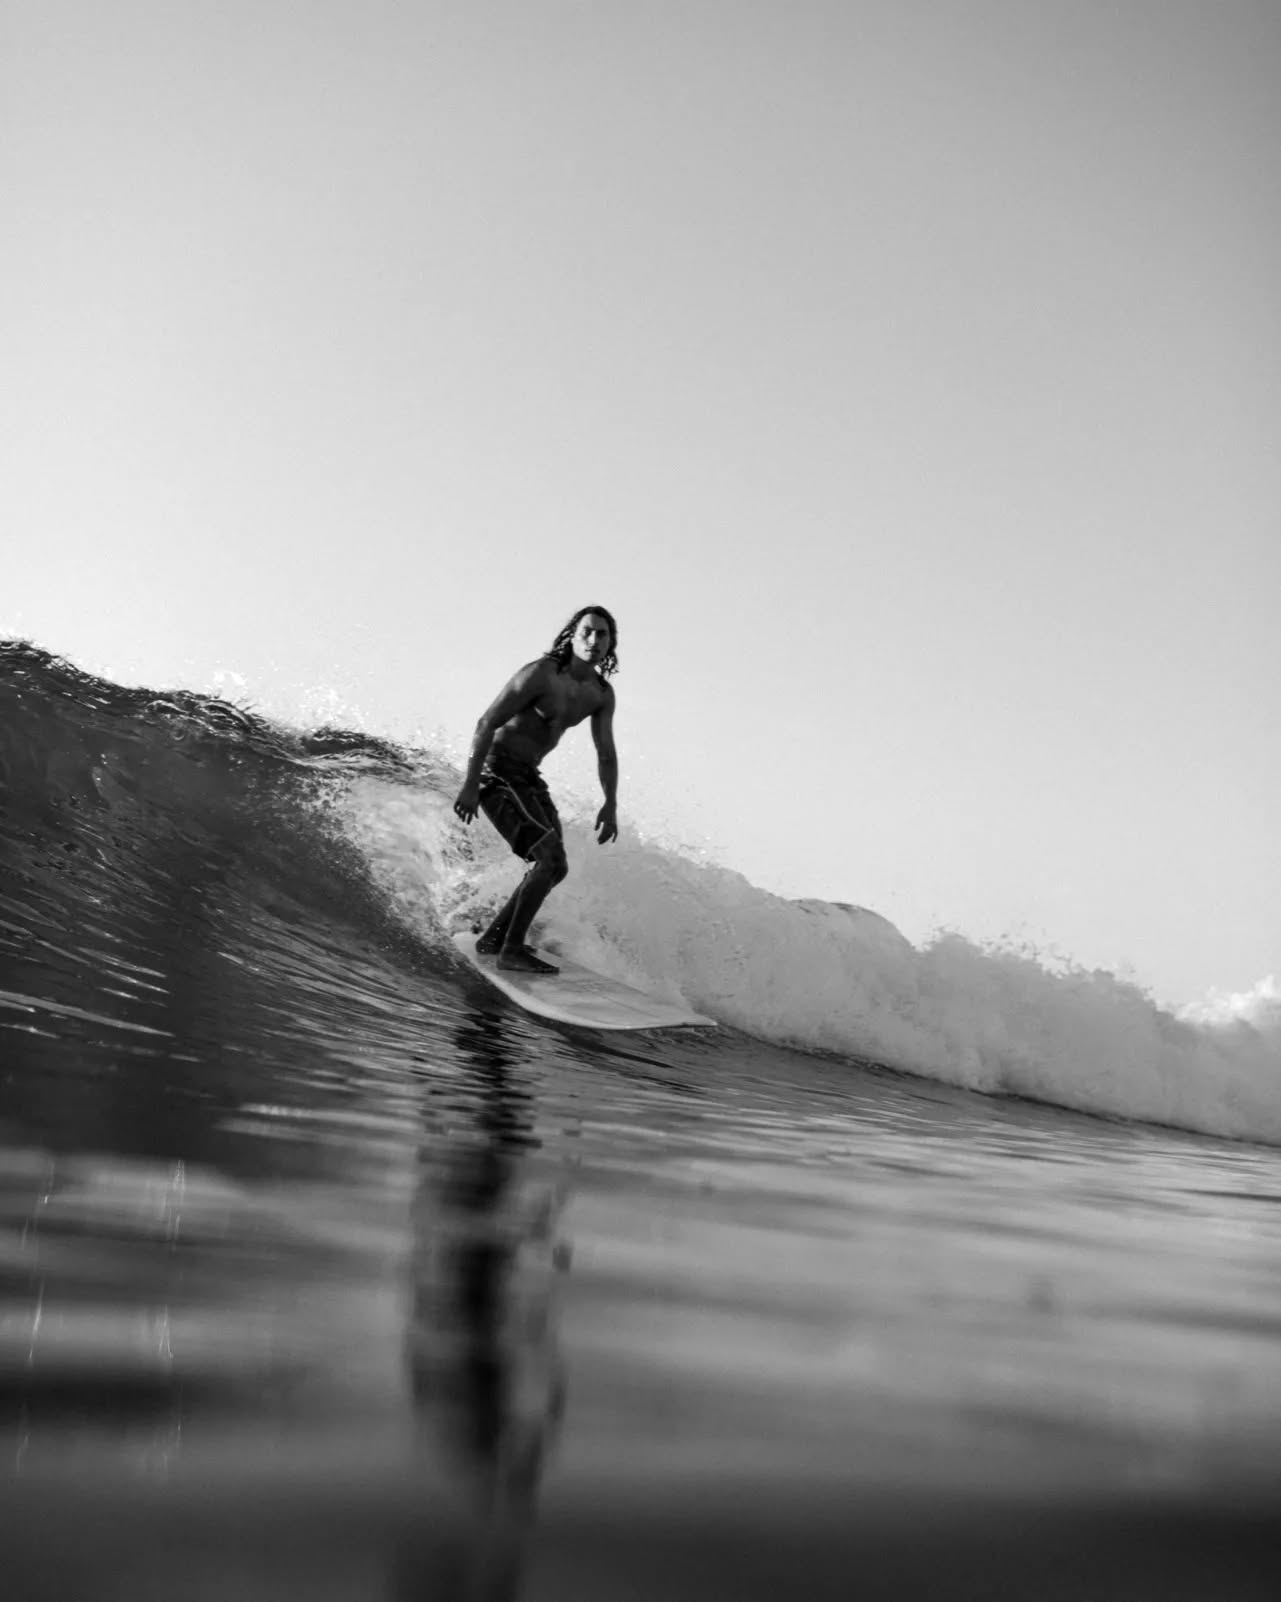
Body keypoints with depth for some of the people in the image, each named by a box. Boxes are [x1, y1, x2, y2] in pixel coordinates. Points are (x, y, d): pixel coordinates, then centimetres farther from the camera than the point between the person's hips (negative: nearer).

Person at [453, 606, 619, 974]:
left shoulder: (602, 695, 4)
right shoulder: (540, 674, -19)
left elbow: (606, 753, 11)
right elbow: (487, 724, -19)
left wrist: (610, 804, -1)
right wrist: (470, 785, -24)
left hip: (529, 776, 9)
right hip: (496, 770, -9)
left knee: (555, 867, 10)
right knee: (549, 858, -18)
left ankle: (495, 937, 20)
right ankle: (513, 949, -10)